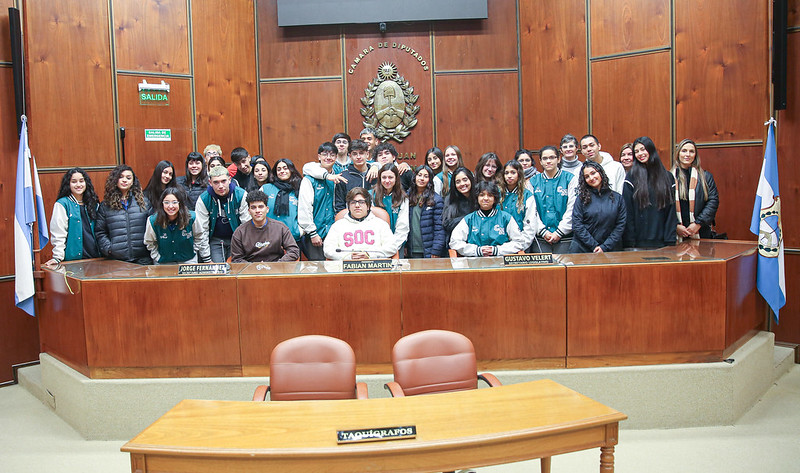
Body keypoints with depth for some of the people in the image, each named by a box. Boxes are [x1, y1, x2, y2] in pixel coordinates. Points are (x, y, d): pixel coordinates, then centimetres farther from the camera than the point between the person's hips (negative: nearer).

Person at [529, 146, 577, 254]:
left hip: (564, 237, -2)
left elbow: (572, 209, -3)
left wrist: (559, 232, -8)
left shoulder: (570, 179, 3)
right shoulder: (533, 181, 10)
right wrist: (543, 231, -6)